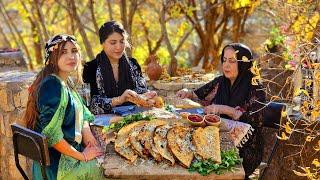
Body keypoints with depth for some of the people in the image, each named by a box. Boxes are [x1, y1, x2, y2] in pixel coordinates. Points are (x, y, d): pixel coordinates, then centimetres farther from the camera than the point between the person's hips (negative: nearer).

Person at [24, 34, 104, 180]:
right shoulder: (52, 85, -21)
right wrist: (82, 156, -19)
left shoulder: (66, 82, 7)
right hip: (58, 163, -8)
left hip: (71, 149, 9)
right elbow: (50, 134, -26)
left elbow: (82, 114, 14)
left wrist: (87, 134, -6)